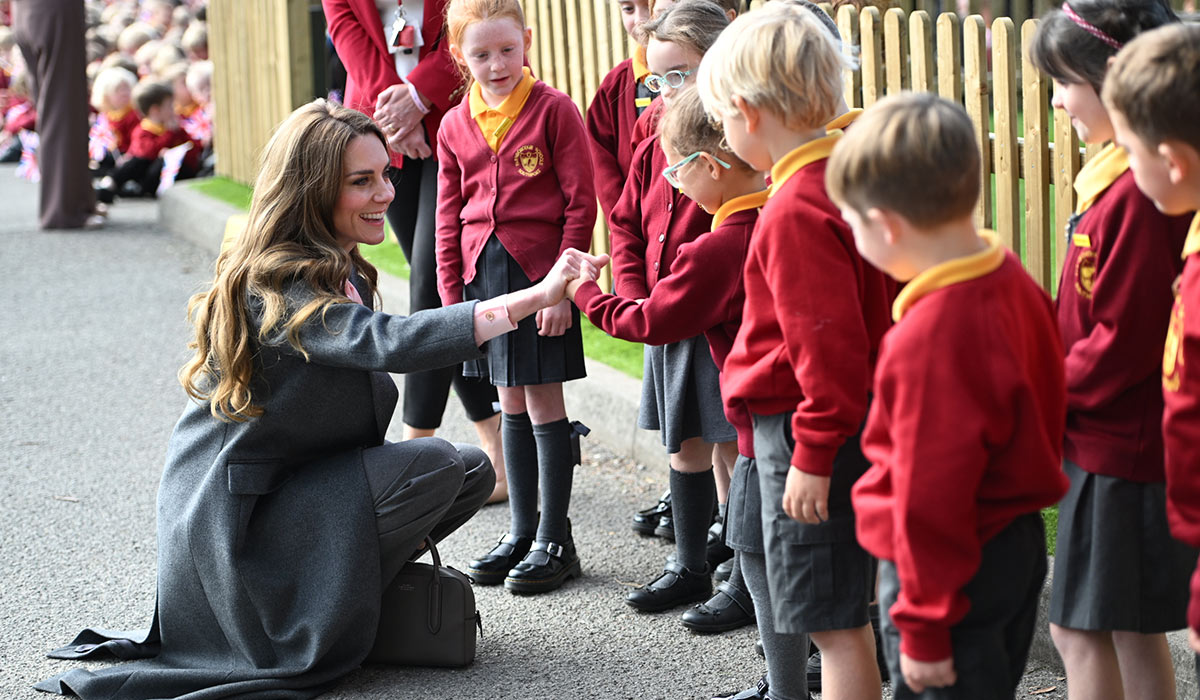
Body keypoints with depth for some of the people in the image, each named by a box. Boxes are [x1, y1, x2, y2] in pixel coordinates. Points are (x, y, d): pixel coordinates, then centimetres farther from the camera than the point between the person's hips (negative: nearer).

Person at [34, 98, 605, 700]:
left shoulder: (342, 274, 8)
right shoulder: (277, 288, -24)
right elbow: (389, 343, -40)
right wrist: (535, 297, -44)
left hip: (299, 484, 9)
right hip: (232, 515, -9)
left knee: (472, 470, 0)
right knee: (431, 465, -22)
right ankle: (321, 621, -8)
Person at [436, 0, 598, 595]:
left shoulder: (553, 109, -7)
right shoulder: (456, 126, 8)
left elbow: (580, 203, -8)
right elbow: (449, 216, 13)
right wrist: (452, 294, 7)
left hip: (538, 270, -5)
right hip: (482, 272, 5)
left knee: (543, 400, -1)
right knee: (511, 403, 13)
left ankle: (554, 540, 7)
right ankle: (520, 530, 22)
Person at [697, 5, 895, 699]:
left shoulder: (796, 210, -22)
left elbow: (830, 343, -24)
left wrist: (813, 456, -19)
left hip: (809, 429, -10)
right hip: (864, 420, 10)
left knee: (833, 618, -2)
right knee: (845, 609, 20)